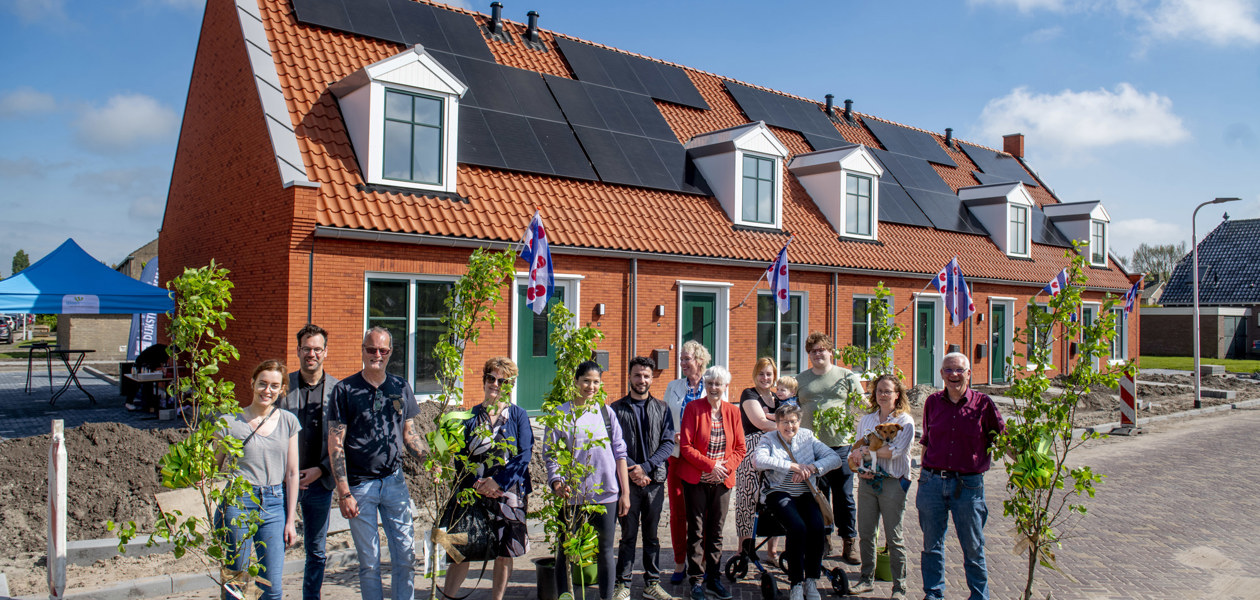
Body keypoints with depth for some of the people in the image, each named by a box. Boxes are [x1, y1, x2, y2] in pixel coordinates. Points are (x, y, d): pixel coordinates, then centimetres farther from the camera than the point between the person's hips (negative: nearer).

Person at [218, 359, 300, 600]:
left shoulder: (288, 422, 5)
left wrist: (291, 520, 6)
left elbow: (292, 473, 7)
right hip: (238, 502, -1)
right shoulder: (232, 422, -1)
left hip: (274, 504, 2)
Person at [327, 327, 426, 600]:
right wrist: (344, 493, -11)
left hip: (394, 480, 3)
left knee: (405, 554, 4)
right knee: (369, 561, 6)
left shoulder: (401, 387, 8)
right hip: (360, 485, -3)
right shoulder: (345, 390, -3)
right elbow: (335, 444, -5)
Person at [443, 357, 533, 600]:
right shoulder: (471, 415, 7)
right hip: (473, 492, 1)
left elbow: (525, 455, -6)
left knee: (504, 553, 7)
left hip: (509, 492, -1)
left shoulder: (518, 415, 2)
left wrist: (497, 481, -16)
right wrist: (476, 483, -12)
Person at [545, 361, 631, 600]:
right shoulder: (561, 414, 1)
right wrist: (556, 483, -17)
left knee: (605, 551, 9)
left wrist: (625, 492, 4)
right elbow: (551, 454, 0)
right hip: (572, 496, -1)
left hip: (606, 494, 2)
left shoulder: (606, 412, 7)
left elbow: (619, 453, 7)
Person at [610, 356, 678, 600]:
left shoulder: (662, 409, 8)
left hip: (655, 480, 2)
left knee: (652, 534, 10)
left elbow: (668, 443, 1)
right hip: (627, 479, -2)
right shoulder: (617, 409, 3)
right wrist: (632, 471, -13)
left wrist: (646, 467, -11)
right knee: (628, 534, 4)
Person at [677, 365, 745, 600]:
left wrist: (726, 468, -10)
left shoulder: (732, 411, 5)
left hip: (722, 481, 3)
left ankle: (714, 578, 21)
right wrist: (710, 465, -17)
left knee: (716, 531, 10)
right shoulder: (693, 408, -5)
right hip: (696, 479, -3)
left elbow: (740, 448, 7)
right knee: (696, 531, 2)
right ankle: (697, 580, 11)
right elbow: (686, 446, -9)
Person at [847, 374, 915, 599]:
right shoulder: (866, 420, 13)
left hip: (892, 483, -4)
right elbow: (856, 450, 12)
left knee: (894, 537, 0)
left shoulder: (905, 421, -3)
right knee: (865, 534, 8)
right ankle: (867, 579, 22)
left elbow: (895, 451, -16)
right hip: (867, 481, 4)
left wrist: (865, 451, -14)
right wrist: (859, 467, -7)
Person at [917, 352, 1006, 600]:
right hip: (932, 481, 3)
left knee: (973, 546, 8)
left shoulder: (983, 403, -4)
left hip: (968, 485, -2)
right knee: (932, 544, 12)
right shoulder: (933, 402, 5)